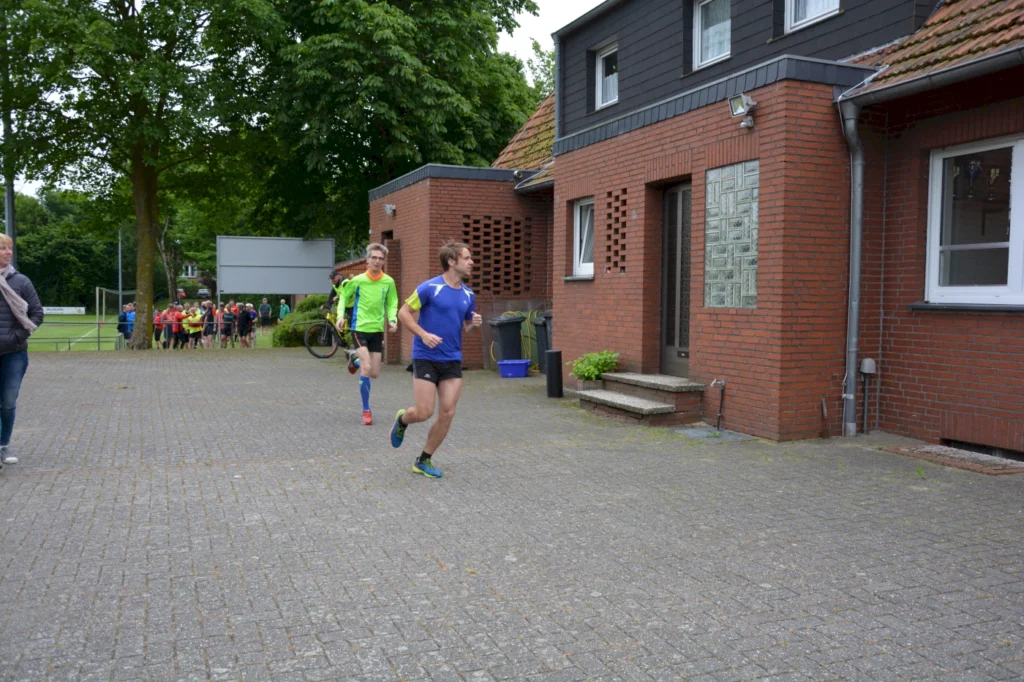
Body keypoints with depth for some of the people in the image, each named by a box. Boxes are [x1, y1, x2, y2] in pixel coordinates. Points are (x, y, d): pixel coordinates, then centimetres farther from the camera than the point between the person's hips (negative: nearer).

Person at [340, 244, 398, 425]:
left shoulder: (388, 282, -3)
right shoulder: (357, 280, -8)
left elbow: (392, 304, 6)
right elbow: (344, 297, 6)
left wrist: (392, 320, -12)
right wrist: (340, 316, -8)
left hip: (377, 329, 3)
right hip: (360, 328, -3)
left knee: (375, 373, 7)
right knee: (366, 368, -17)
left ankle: (356, 360, 42)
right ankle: (366, 411, -4)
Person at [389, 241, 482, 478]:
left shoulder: (468, 295, 7)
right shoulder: (430, 288, -11)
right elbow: (404, 313, -7)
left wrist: (474, 323, -4)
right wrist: (424, 334, -20)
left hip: (453, 361, 5)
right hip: (426, 358, -5)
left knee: (447, 413, -1)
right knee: (425, 412, -6)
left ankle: (424, 461, 15)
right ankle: (402, 420, 31)